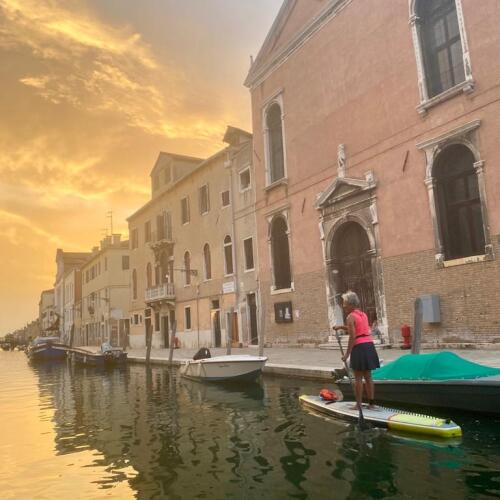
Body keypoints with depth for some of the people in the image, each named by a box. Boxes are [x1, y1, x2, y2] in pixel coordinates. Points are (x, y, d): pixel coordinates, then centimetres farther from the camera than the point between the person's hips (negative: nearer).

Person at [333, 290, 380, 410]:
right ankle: (371, 403, 18)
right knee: (368, 377, 14)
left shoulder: (351, 316, -9)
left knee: (358, 378, 1)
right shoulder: (363, 314, 14)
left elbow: (352, 337, -15)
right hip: (369, 346, 8)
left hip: (359, 347, -8)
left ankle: (359, 404, 6)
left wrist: (347, 353, -12)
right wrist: (341, 327, 27)